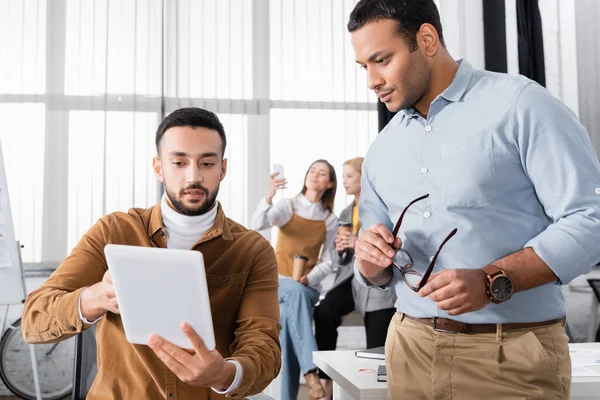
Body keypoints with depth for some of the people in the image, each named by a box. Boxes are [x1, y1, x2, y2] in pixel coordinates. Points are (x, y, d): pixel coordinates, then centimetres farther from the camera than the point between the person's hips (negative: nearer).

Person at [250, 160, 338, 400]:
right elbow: (256, 225, -20)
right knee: (295, 292, -37)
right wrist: (269, 196, -36)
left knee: (288, 315, -32)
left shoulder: (330, 219, 6)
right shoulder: (288, 206, 1)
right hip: (278, 282, -1)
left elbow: (328, 262, 2)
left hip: (309, 286, 2)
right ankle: (311, 374, -47)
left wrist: (309, 279, -18)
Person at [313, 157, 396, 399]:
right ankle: (324, 376, -18)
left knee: (377, 351, -7)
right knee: (323, 312, -25)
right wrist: (340, 250, -3)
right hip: (350, 279, 5)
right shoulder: (345, 214, 19)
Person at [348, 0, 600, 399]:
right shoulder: (381, 151, 9)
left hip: (511, 354, -5)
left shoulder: (520, 104, -8)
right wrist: (372, 265, -8)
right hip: (410, 347, 5)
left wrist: (492, 282, -23)